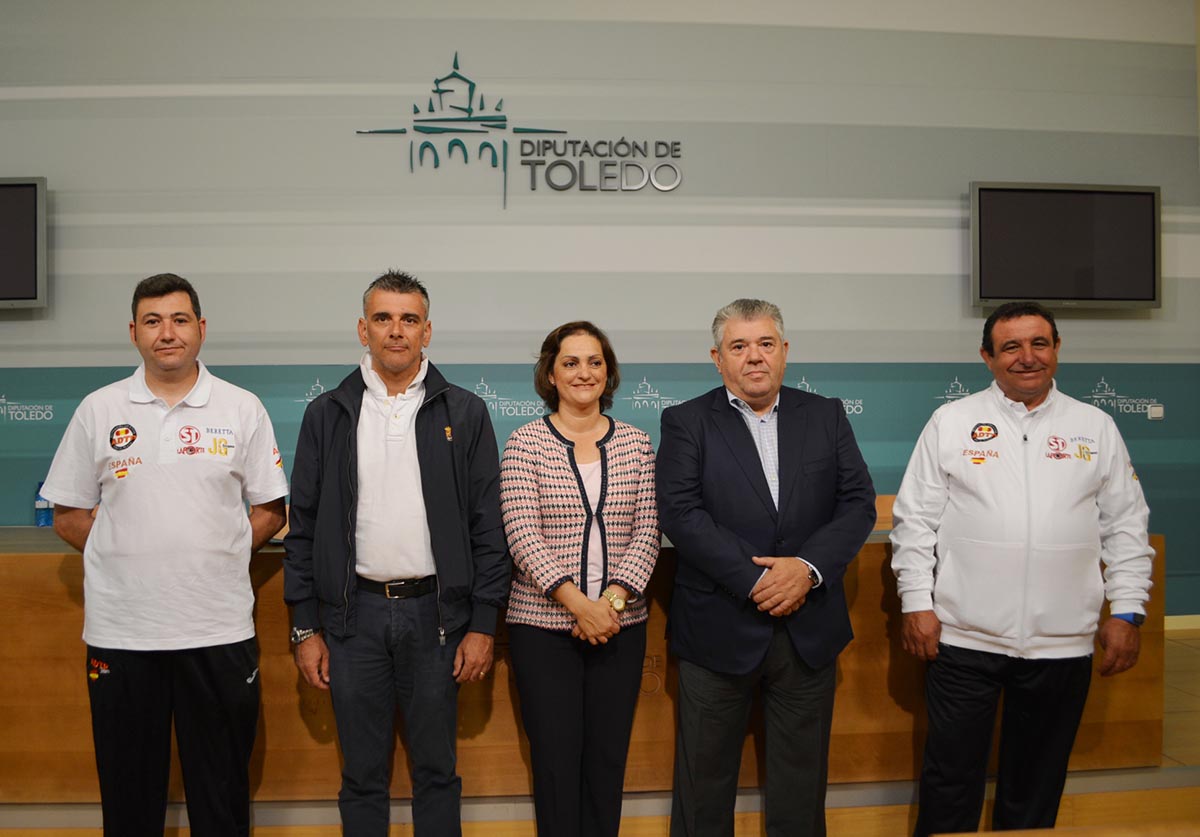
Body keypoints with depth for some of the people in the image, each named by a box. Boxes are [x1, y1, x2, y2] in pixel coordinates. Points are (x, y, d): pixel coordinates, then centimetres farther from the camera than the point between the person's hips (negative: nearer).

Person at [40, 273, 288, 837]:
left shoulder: (242, 409, 3)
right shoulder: (98, 410, 4)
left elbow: (270, 510, 7)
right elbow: (67, 515, 8)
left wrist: (217, 557, -2)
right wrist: (128, 556, 1)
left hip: (219, 628, 0)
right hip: (120, 631, 1)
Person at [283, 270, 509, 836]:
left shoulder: (464, 414, 1)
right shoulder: (327, 414, 4)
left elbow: (487, 525, 0)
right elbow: (304, 527, 5)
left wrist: (483, 624, -5)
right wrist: (305, 628, 1)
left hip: (434, 611, -1)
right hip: (353, 614, 1)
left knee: (436, 772, 10)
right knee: (362, 776, 11)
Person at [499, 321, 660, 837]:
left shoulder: (636, 444, 6)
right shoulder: (525, 443, -2)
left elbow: (647, 531, 1)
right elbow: (523, 535, -9)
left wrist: (613, 600, -12)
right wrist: (578, 603, -17)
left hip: (620, 625, 2)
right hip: (543, 625, -2)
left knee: (609, 758, 9)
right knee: (556, 760, 4)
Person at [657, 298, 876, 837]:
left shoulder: (826, 417, 7)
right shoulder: (686, 422, -1)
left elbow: (858, 503, 1)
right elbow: (681, 513, -12)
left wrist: (808, 567, -15)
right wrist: (756, 582, -18)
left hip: (810, 631, 3)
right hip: (719, 631, -2)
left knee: (801, 780, 15)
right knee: (704, 778, 10)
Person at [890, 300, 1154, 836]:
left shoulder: (1096, 429, 7)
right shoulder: (951, 422, 1)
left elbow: (1126, 526, 9)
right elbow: (915, 519, 1)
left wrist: (1127, 611, 3)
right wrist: (916, 603, -5)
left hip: (1062, 644, 2)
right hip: (963, 637, -2)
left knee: (1036, 786, 15)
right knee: (951, 777, 5)